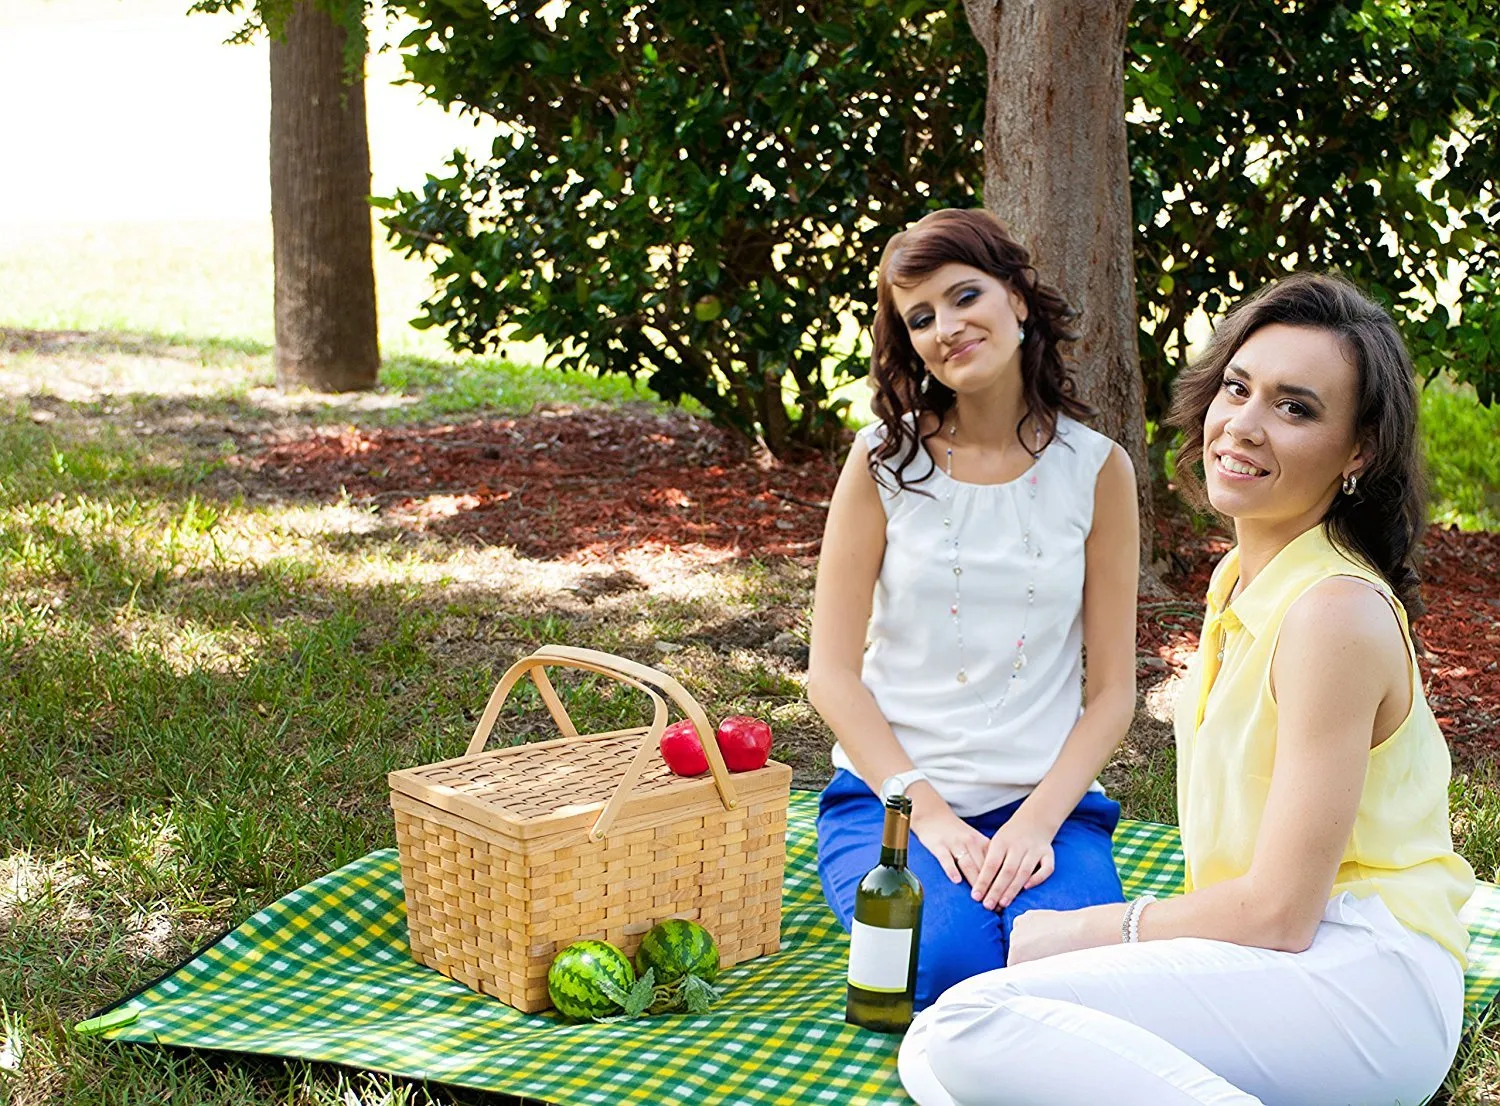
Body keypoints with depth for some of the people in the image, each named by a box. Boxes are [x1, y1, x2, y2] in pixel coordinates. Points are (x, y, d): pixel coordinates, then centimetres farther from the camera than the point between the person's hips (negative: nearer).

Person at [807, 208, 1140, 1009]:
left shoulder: (1096, 468, 3)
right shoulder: (885, 460, 1)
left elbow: (1112, 689, 3)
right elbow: (832, 672, -2)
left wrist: (1037, 822, -12)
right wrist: (927, 813, -13)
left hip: (1047, 798, 1)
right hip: (890, 791, -1)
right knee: (951, 960, -29)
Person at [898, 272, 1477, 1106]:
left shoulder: (1336, 610, -15)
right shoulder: (1241, 581, 14)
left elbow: (1279, 912, -15)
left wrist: (1095, 929, -2)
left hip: (1363, 980, -9)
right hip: (1271, 962, 9)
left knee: (971, 1026, -26)